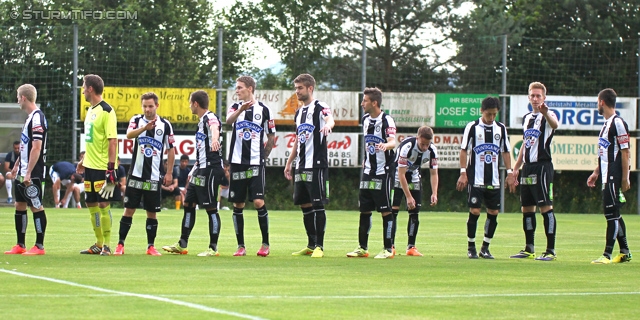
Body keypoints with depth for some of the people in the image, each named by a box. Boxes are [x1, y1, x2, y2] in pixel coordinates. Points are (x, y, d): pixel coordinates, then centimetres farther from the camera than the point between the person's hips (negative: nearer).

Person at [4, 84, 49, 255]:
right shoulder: (30, 117, 14)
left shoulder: (37, 118, -16)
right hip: (23, 172, 10)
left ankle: (39, 246, 1)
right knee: (20, 206, 11)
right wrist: (17, 165, 25)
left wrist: (28, 172, -23)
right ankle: (20, 246, 16)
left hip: (33, 174, -10)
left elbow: (37, 147, -22)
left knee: (36, 207, -4)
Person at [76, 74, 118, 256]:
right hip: (90, 166, 9)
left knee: (103, 203, -6)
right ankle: (99, 244, 19)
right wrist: (84, 160, 23)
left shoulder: (106, 111, -13)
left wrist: (111, 167, -22)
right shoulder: (90, 110, 14)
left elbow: (112, 140, -18)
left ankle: (107, 245, 1)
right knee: (91, 203, 11)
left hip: (102, 167, -9)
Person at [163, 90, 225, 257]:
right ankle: (182, 245, 21)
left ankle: (213, 248, 0)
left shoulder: (210, 118, -13)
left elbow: (215, 129, -40)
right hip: (201, 169, 10)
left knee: (211, 208, -6)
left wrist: (215, 139, -62)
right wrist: (194, 170, 29)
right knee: (188, 204, 13)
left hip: (211, 168, -10)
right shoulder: (201, 121, 18)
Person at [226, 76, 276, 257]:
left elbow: (271, 137, 11)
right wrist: (240, 109, -35)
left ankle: (265, 244, -1)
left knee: (258, 202, -12)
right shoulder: (236, 107, 7)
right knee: (238, 205, 3)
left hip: (256, 163, -2)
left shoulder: (263, 110, 2)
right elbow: (228, 121, -17)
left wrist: (264, 156, 6)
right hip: (237, 162, 2)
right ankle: (241, 246, 10)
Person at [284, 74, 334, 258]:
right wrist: (289, 163, 25)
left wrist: (328, 125, -51)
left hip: (317, 165, -8)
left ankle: (319, 246, -5)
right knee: (304, 205, 10)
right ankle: (311, 245, 17)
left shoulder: (319, 107, -5)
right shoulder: (299, 113, 20)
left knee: (318, 204, -7)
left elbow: (330, 120, -28)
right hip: (301, 166, 8)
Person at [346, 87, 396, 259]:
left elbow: (393, 141, -28)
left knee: (385, 210, -4)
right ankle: (362, 248, 16)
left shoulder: (386, 120, -14)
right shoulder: (366, 119, 9)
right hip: (368, 172, 7)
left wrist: (386, 145, -48)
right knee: (364, 210, 8)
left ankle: (388, 249, 1)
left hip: (383, 172, -7)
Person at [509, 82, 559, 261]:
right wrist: (516, 168, 23)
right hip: (527, 167, 8)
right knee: (527, 208, 10)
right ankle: (529, 249, 18)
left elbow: (554, 124, -32)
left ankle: (551, 251, -9)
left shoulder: (547, 116, -6)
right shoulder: (527, 118, 17)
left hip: (542, 166, -8)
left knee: (545, 207, -10)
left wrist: (545, 113, -53)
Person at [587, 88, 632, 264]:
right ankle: (624, 252, 19)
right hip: (607, 176, 10)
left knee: (612, 214, -9)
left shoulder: (618, 123, -13)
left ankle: (607, 254, -10)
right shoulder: (607, 123, 16)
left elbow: (625, 152, -15)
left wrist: (625, 178, -17)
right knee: (614, 214, 12)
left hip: (614, 176, -10)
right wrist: (596, 172, 24)